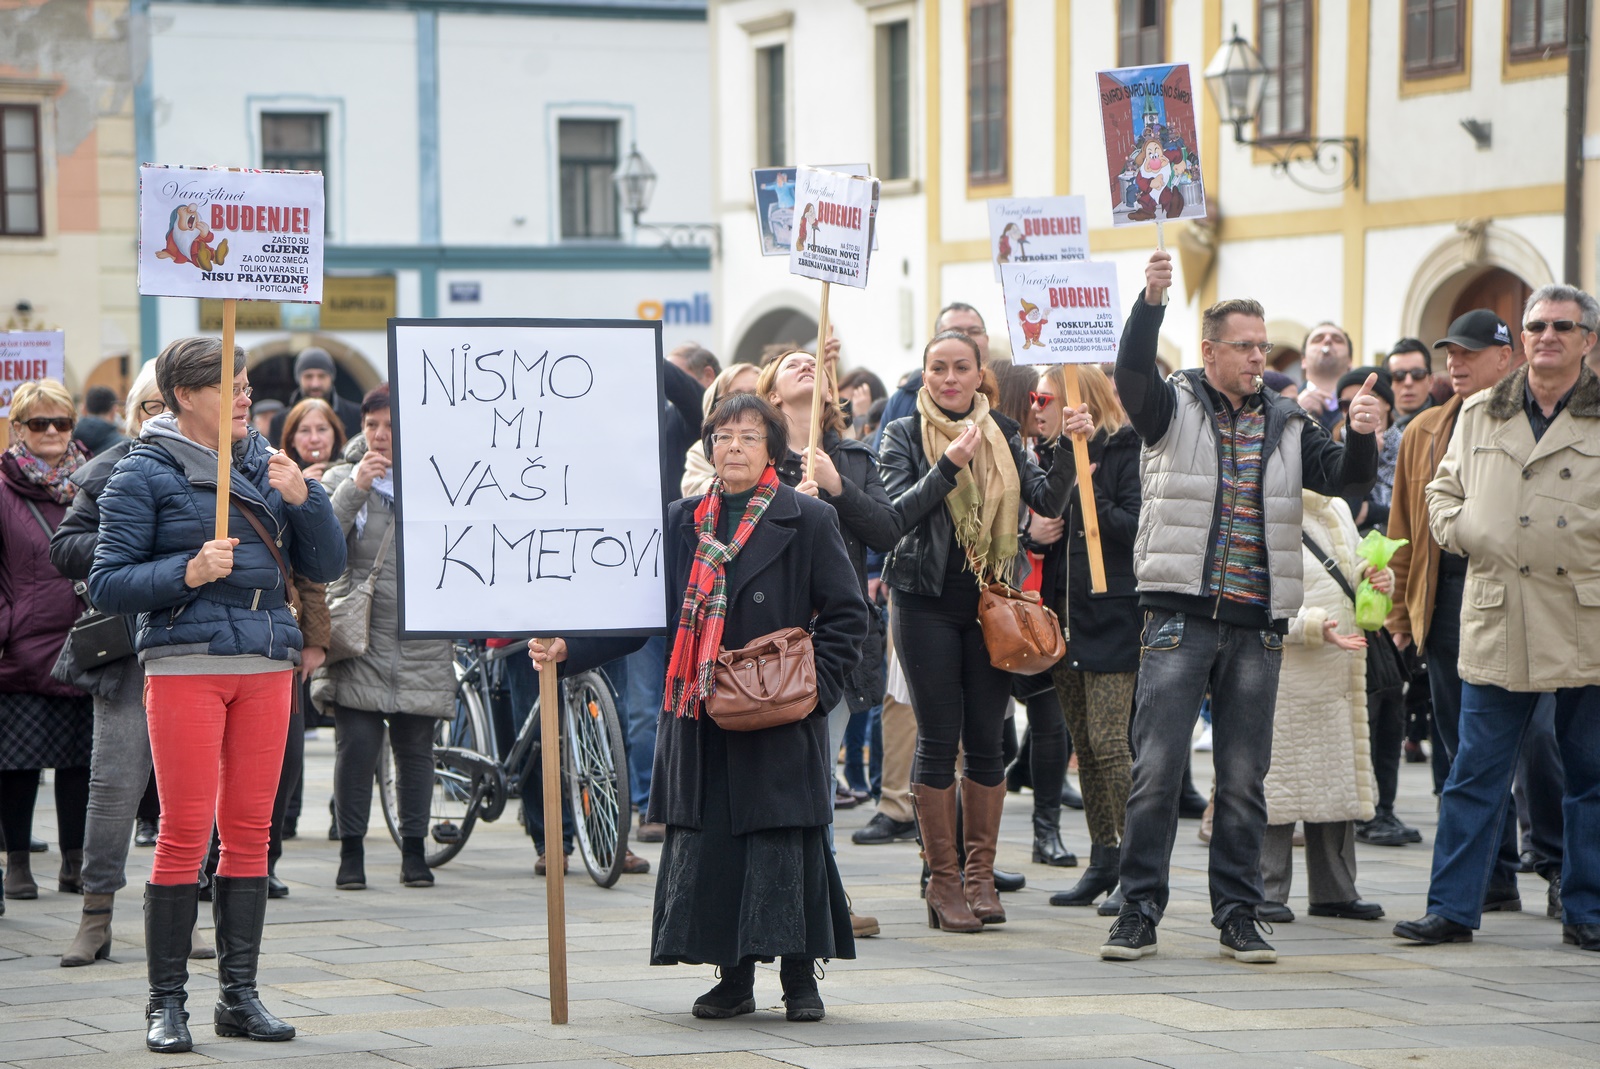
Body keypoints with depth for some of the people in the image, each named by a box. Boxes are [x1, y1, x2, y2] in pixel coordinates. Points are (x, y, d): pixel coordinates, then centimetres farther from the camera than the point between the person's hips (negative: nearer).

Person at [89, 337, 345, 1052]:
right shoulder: (144, 473, 0)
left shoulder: (267, 467, 14)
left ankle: (239, 995, 12)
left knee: (250, 831, 6)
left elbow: (326, 566, 12)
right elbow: (107, 583, -4)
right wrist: (187, 572, -18)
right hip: (184, 664, -5)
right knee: (185, 833, -6)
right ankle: (165, 1001, 0)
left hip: (266, 664, 5)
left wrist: (304, 500, -4)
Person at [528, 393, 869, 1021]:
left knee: (786, 840, -4)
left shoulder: (808, 521, 0)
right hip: (700, 713, 4)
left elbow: (847, 615, 0)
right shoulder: (682, 522, 12)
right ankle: (734, 978, 14)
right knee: (706, 840, 3)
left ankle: (799, 976, 7)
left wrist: (815, 683, -11)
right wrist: (569, 649, 1)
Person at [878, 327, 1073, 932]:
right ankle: (943, 880, 6)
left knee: (987, 739, 4)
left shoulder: (1002, 434, 9)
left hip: (990, 603, 3)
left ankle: (980, 874, 14)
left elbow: (1047, 503, -1)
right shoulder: (904, 436, 1)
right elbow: (898, 513, -12)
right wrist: (949, 465, -23)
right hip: (928, 603, -3)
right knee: (939, 738, -2)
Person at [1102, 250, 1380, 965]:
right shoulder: (1173, 408, 3)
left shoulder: (1286, 425, 14)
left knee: (1244, 778, 6)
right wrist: (1150, 301, -33)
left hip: (1257, 624, 3)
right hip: (1181, 614, -3)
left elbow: (1344, 476, 3)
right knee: (1156, 769, -6)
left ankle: (1238, 916, 13)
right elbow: (1132, 375, -17)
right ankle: (1138, 912, 1)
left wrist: (1361, 437, -19)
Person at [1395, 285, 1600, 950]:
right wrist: (1456, 528, 6)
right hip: (1497, 621, 2)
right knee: (1475, 774, 3)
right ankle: (1452, 908, 7)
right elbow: (1443, 488, 24)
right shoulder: (1480, 415, 13)